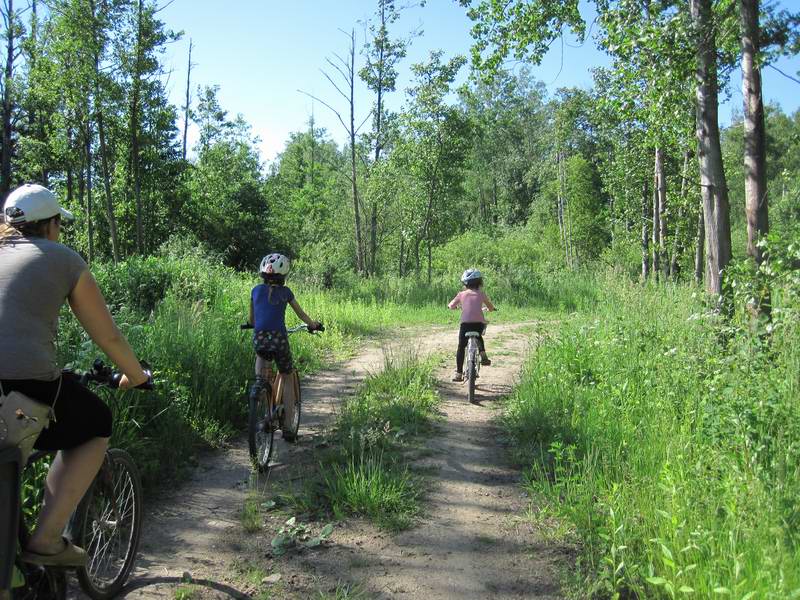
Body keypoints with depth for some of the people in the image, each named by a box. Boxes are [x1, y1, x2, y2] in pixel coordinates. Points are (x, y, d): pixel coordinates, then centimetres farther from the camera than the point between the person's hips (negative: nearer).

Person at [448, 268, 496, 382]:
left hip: (465, 323, -1)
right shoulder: (481, 294, 11)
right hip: (479, 322, 1)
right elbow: (491, 308, 18)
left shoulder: (462, 294, 10)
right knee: (479, 337, 34)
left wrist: (456, 306, 36)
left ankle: (458, 373, 6)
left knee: (461, 347, 9)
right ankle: (483, 355, 13)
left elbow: (451, 306, 14)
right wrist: (493, 308, 41)